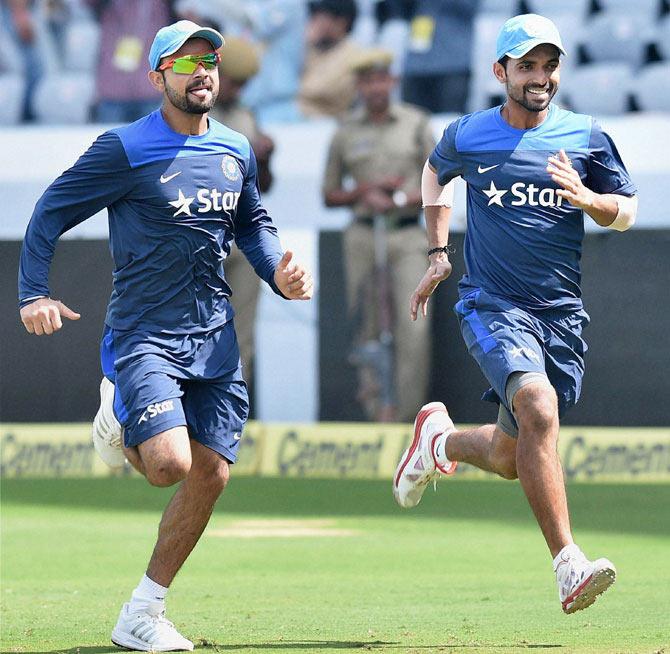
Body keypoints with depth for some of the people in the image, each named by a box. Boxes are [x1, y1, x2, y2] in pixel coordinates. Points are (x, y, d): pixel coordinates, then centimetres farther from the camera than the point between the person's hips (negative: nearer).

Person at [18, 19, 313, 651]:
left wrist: (279, 273, 5)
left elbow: (252, 224, 25)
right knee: (170, 464, -23)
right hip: (144, 334, -6)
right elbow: (49, 213, -4)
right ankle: (117, 424, 15)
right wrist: (34, 294, -15)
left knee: (210, 474, 0)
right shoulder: (123, 150, -9)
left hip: (214, 339, 6)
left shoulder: (237, 151, 9)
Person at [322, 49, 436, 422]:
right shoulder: (347, 132, 9)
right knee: (370, 330, 0)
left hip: (408, 237, -2)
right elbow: (330, 196, 14)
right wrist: (367, 190, -5)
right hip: (364, 236, 2)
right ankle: (378, 410, 8)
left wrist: (397, 200, -12)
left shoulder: (416, 123, 5)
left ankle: (407, 413, -10)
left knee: (414, 328, -13)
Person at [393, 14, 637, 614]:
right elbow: (435, 173, 26)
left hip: (562, 315, 3)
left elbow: (626, 211, 10)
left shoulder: (586, 136, 5)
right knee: (538, 406, -30)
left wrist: (585, 198, -12)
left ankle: (440, 440, 43)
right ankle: (569, 566, -35)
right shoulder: (467, 136, 3)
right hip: (492, 307, -3)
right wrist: (438, 254, 21)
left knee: (510, 460, 8)